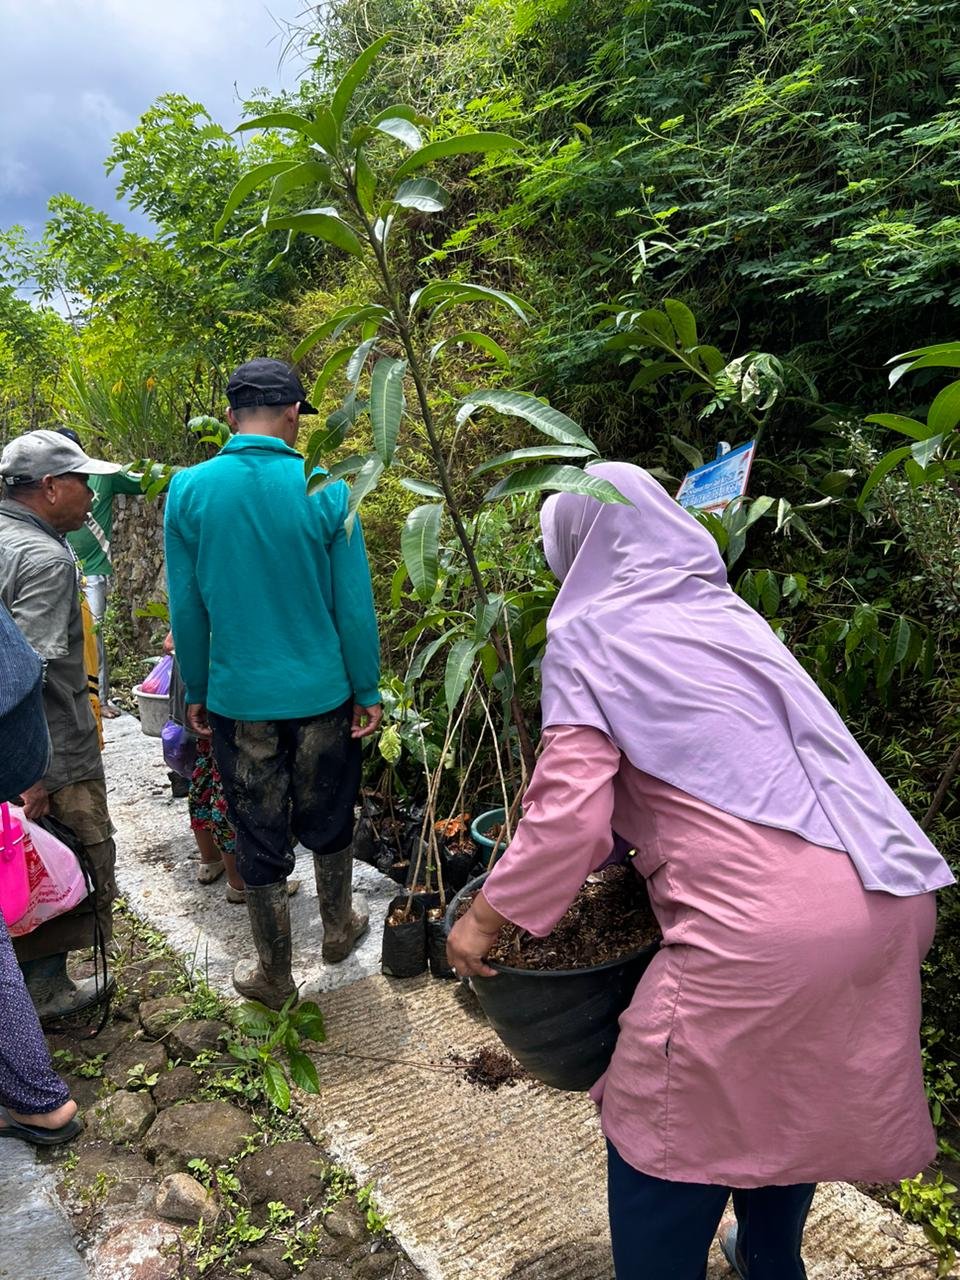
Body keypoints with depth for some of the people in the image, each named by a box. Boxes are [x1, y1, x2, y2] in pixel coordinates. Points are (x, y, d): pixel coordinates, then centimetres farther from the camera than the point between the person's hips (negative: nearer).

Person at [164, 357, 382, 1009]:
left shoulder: (189, 490, -7)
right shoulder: (326, 491, -10)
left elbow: (186, 608, -1)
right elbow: (355, 605, -7)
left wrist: (196, 692, 11)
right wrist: (368, 692, 3)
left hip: (238, 698, 0)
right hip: (321, 693, 0)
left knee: (260, 840, 13)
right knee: (328, 821, 22)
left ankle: (275, 976, 28)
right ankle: (339, 928, 43)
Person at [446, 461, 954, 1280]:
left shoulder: (589, 632, -2)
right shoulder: (728, 613, 18)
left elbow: (570, 812, -10)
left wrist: (483, 922, 4)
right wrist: (624, 848, 34)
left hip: (761, 926, -8)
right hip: (890, 901, 8)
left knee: (661, 1136, 12)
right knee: (789, 1102, 29)